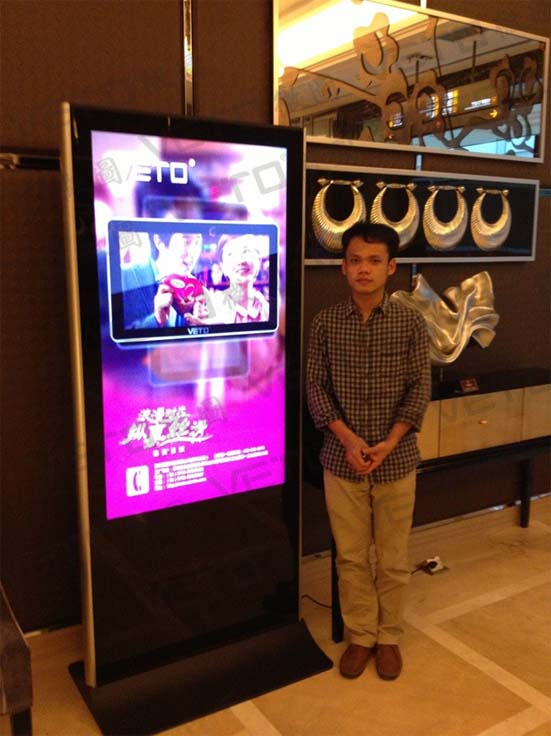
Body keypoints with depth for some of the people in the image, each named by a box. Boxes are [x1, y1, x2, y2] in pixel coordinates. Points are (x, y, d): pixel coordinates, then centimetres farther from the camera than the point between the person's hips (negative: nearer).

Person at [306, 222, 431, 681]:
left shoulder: (410, 323, -4)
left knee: (393, 559, 13)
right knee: (351, 557, 13)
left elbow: (420, 389, -5)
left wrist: (389, 443, -16)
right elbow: (316, 386, -3)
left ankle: (389, 637, 34)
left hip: (397, 461, 0)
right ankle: (360, 636, 33)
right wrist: (347, 438, -15)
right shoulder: (326, 323, -2)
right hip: (341, 460, 1)